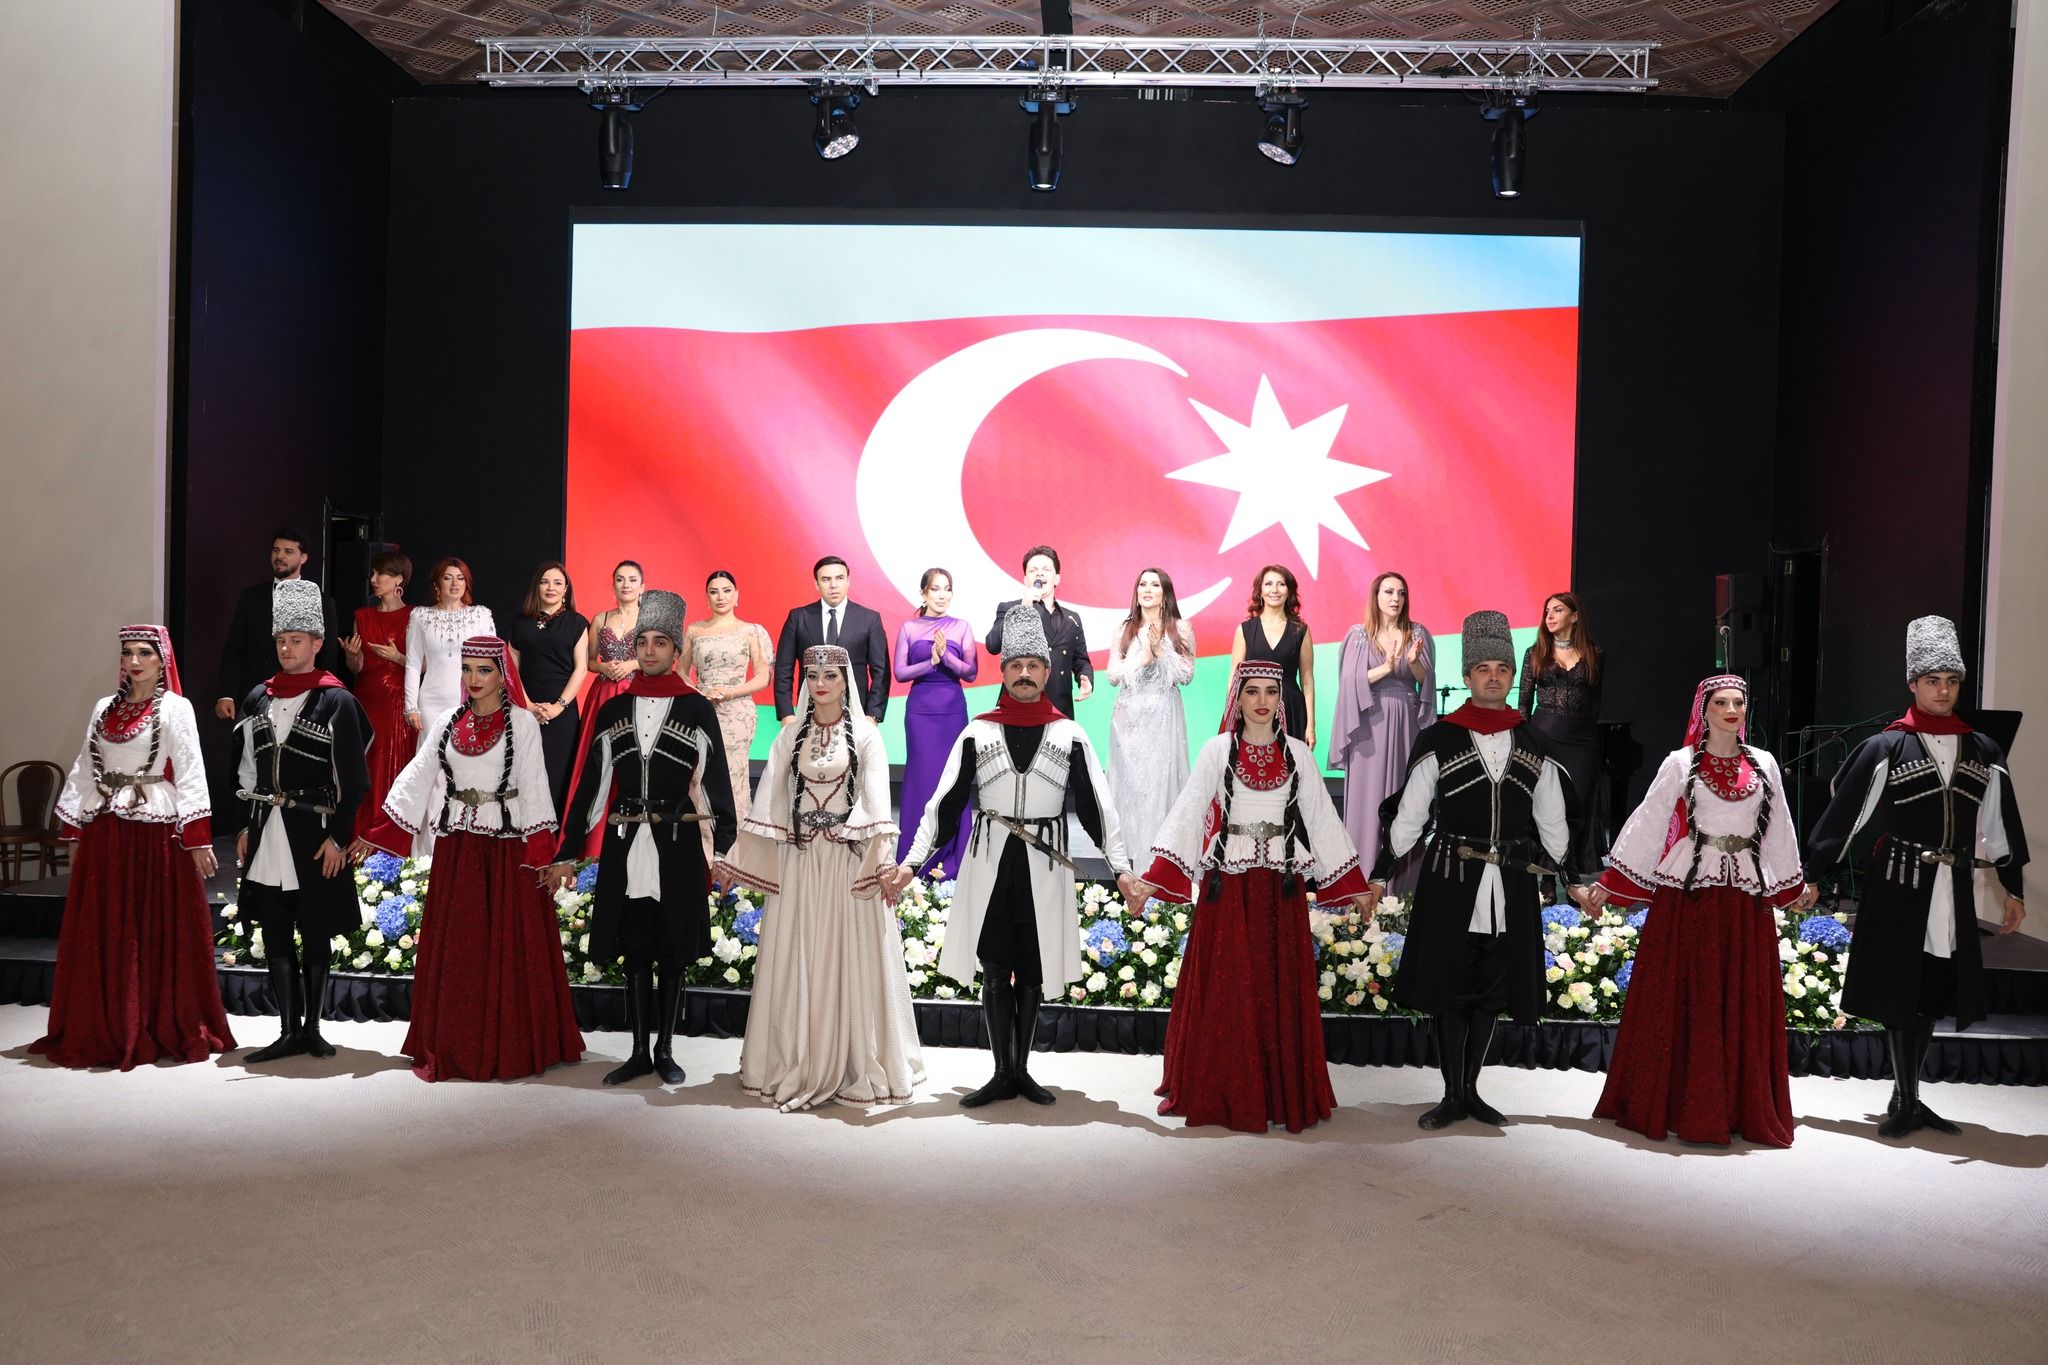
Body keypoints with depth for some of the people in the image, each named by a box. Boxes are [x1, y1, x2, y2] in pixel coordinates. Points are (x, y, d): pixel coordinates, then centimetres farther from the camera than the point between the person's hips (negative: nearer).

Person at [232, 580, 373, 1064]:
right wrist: (246, 827, 11)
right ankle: (290, 1031, 13)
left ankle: (311, 1027, 17)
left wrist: (338, 838, -11)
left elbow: (351, 778, -7)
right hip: (267, 835, 5)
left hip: (313, 833, -5)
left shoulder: (337, 702, -6)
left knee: (314, 936, 5)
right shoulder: (258, 698, 10)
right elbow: (249, 769, 16)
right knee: (275, 936, 6)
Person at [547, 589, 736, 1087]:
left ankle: (664, 1050, 18)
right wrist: (568, 852, 7)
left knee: (672, 951, 6)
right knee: (634, 950, 8)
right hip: (624, 846, 2)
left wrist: (724, 850, -9)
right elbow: (591, 784, 9)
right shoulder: (612, 711, 8)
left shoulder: (697, 710, 0)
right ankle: (639, 1051, 17)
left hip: (677, 845, -2)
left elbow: (716, 781, -3)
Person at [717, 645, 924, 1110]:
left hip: (849, 860, -3)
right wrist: (735, 862, 4)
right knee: (797, 962, 5)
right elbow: (768, 801, 8)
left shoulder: (865, 735, 0)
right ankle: (799, 1066, 16)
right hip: (799, 860, 3)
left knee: (852, 960, 0)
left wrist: (882, 862, -19)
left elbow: (877, 801, -8)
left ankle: (857, 1066, 11)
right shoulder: (790, 736, 9)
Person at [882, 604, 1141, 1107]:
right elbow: (943, 803, 1)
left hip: (1043, 868, 0)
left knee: (1033, 973, 8)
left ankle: (1022, 1070, 22)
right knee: (996, 972, 4)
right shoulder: (977, 733, 2)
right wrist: (910, 863, -6)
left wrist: (1122, 870, -5)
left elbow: (1097, 807, 2)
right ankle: (1003, 1074, 15)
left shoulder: (1070, 736, 2)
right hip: (989, 866, 0)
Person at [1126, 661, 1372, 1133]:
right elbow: (1188, 812, -3)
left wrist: (1354, 886, 7)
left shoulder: (1298, 754, 7)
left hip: (1281, 887, 1)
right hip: (1228, 886, -1)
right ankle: (1221, 1092, 15)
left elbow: (1322, 818, 9)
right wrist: (1153, 879, -11)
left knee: (1281, 990, 5)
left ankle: (1283, 1093, 16)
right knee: (1224, 990, 3)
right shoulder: (1218, 750, 2)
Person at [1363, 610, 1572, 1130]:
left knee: (1492, 992, 9)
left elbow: (1553, 823, 15)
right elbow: (1408, 817, 2)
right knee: (1447, 989, 1)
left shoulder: (1534, 742, 6)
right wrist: (1379, 876, 2)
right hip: (1450, 883, -2)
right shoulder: (1437, 741, -2)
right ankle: (1452, 1095, 14)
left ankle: (1471, 1090, 23)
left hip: (1513, 888, 3)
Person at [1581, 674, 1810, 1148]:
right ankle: (1673, 1105, 8)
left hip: (1745, 902, 3)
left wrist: (1795, 885, 27)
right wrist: (1606, 885, -2)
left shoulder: (1763, 765, 10)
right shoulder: (1680, 763, 1)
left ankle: (1739, 1108, 15)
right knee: (1680, 1002, 0)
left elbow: (1779, 831, 20)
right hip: (1685, 897, -3)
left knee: (1743, 1008, 5)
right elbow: (1646, 824, 0)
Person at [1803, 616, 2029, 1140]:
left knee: (1933, 995, 10)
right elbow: (1842, 816, -4)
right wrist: (1808, 875, -4)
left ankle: (1907, 1099, 22)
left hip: (1954, 892, 4)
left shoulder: (1983, 752, 8)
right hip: (1898, 886, -4)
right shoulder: (1885, 749, -5)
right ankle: (1906, 1103, 11)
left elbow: (2004, 825, 16)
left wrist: (2013, 889, 17)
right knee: (1898, 993, 0)